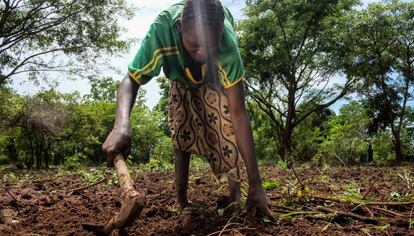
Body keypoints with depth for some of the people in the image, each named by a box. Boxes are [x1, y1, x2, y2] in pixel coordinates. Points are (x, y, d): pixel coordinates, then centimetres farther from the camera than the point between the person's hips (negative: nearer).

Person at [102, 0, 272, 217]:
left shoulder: (227, 45, -44)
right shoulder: (162, 30, -44)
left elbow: (238, 112, -43)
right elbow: (131, 80, -38)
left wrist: (255, 183, -45)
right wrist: (121, 126, -61)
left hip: (218, 73, -1)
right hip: (181, 75, 1)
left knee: (225, 120, -20)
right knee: (181, 125, -8)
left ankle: (235, 188, -9)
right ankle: (181, 199, 2)